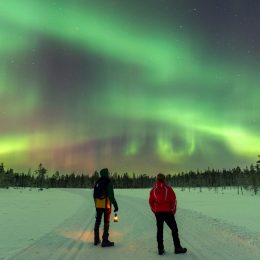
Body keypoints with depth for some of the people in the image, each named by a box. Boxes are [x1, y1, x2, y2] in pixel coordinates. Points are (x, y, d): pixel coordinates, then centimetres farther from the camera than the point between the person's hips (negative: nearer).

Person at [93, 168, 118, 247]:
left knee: (97, 221, 15)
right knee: (106, 222, 0)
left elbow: (94, 195, 14)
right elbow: (111, 195, -17)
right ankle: (105, 241, 2)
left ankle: (96, 240, 23)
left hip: (98, 205, 6)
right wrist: (115, 205, -12)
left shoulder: (97, 182, 8)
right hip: (106, 205, -6)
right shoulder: (108, 182, -12)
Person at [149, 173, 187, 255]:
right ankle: (177, 248, 12)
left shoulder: (153, 190, 1)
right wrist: (173, 211, 6)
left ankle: (160, 249, 15)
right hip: (168, 212, -3)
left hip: (158, 213, 3)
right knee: (174, 229, 9)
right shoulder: (168, 189, -7)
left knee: (159, 231, 12)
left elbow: (151, 202, 5)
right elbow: (174, 200, -7)